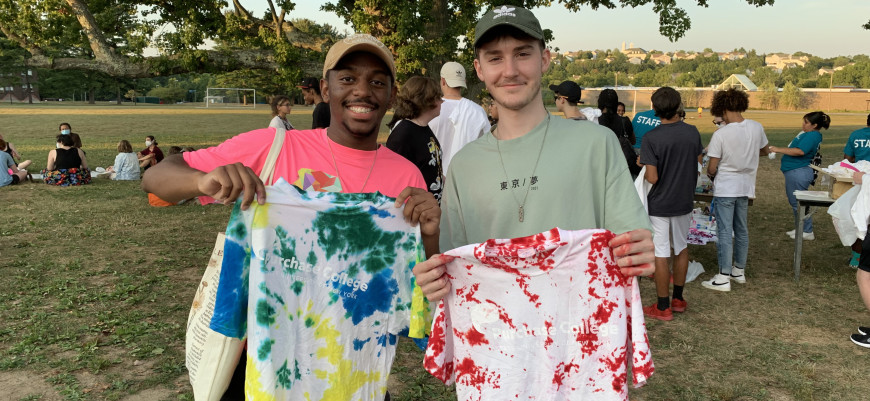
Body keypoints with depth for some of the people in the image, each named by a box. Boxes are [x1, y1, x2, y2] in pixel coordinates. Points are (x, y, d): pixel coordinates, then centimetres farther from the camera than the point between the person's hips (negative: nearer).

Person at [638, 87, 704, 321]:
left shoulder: (652, 138, -19)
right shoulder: (693, 133, -3)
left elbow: (652, 178, -20)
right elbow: (697, 165, 7)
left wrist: (642, 166, 0)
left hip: (659, 204, -5)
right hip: (685, 201, 5)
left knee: (660, 254, 2)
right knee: (681, 248, 19)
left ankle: (663, 308, 10)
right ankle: (678, 299, 30)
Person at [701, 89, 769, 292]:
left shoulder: (720, 134, -19)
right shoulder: (757, 128, -3)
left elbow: (712, 168, -15)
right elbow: (765, 151, 15)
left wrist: (710, 174, 7)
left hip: (725, 188, -6)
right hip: (746, 186, 6)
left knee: (724, 232, -2)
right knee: (742, 230, 17)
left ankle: (723, 278, 0)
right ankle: (739, 270, 29)